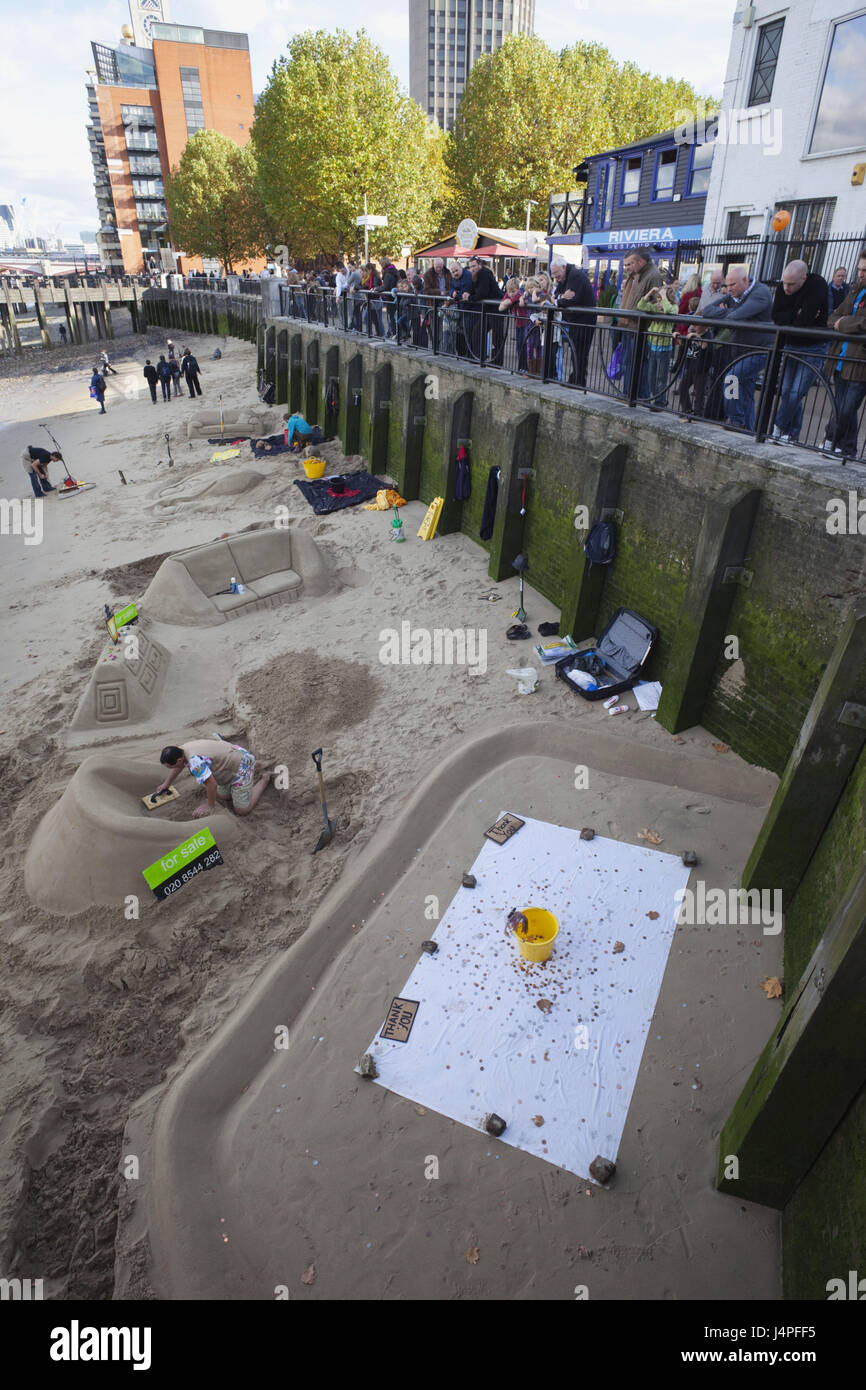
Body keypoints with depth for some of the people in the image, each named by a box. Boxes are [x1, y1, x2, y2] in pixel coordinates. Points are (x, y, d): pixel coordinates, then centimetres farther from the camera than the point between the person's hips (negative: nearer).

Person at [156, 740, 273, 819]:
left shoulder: (195, 761, -38)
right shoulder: (180, 750, -7)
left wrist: (210, 805, -17)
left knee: (242, 810, -1)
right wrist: (166, 783, 28)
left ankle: (265, 778, 15)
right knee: (224, 797, 23)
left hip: (242, 766, -9)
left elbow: (212, 785, -34)